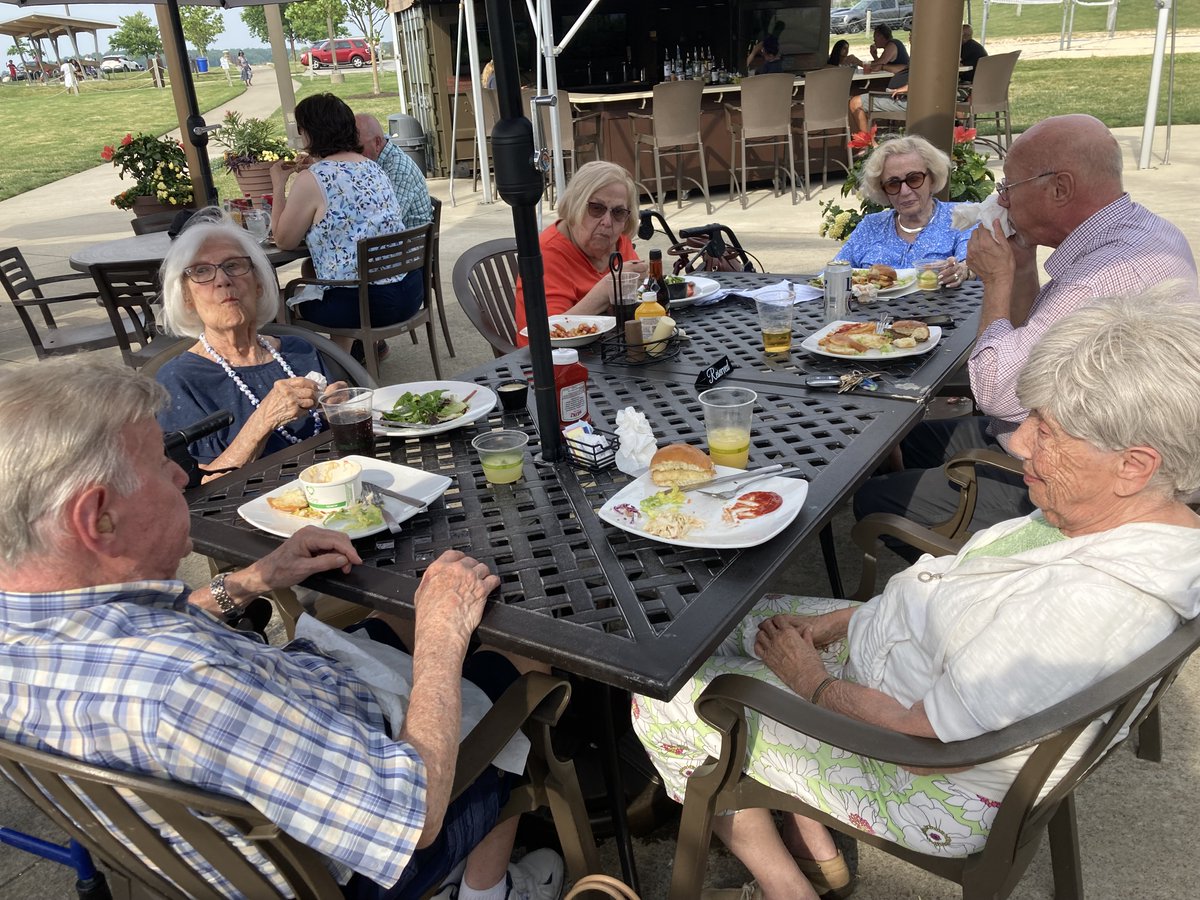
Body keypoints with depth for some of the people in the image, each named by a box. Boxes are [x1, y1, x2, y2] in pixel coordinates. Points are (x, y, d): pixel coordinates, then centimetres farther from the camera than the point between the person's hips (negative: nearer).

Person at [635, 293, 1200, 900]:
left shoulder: (1087, 603, -37)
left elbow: (924, 739, -29)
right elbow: (973, 598, 5)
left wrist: (814, 682, -11)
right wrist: (836, 622, -1)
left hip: (932, 787, -9)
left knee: (665, 702, -2)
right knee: (744, 616, 17)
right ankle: (815, 848, 22)